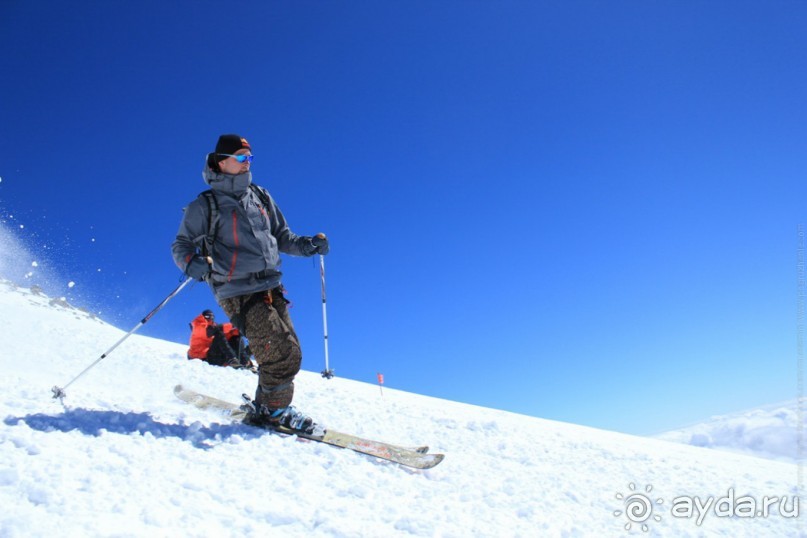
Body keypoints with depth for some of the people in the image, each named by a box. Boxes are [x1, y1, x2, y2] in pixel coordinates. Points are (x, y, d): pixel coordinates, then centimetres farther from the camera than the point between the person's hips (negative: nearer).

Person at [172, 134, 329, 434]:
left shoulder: (261, 197, 14)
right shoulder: (205, 205, -1)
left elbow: (281, 236, 20)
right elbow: (181, 245, 2)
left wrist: (308, 245, 2)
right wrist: (192, 262, -21)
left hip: (271, 288, 6)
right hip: (238, 293, -6)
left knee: (290, 353, 6)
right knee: (282, 352, -13)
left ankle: (264, 408, 26)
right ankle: (273, 409, 9)